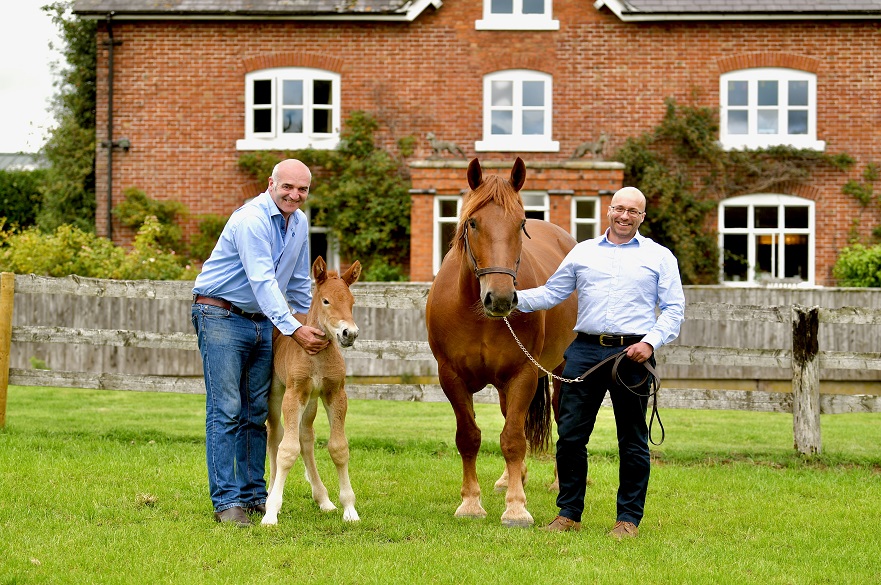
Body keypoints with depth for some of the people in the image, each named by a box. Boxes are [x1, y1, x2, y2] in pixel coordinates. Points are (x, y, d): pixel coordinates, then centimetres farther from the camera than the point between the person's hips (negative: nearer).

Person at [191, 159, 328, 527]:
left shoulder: (299, 223, 7)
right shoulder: (251, 220, -20)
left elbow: (299, 282, 20)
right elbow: (262, 281, -28)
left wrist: (307, 321, 22)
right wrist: (294, 329, -34)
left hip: (262, 322, 8)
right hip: (220, 315, -8)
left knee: (257, 412, 9)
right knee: (226, 410, -10)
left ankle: (253, 494, 16)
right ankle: (226, 501, -11)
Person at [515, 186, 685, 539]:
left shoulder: (659, 257, 7)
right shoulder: (583, 253, 14)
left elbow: (674, 308, 3)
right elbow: (551, 293, 15)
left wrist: (650, 342, -11)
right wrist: (513, 298, 0)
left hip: (633, 354, -2)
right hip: (586, 350, 2)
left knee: (633, 441, 3)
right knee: (570, 434, 1)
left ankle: (629, 518, 11)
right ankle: (568, 513, 12)